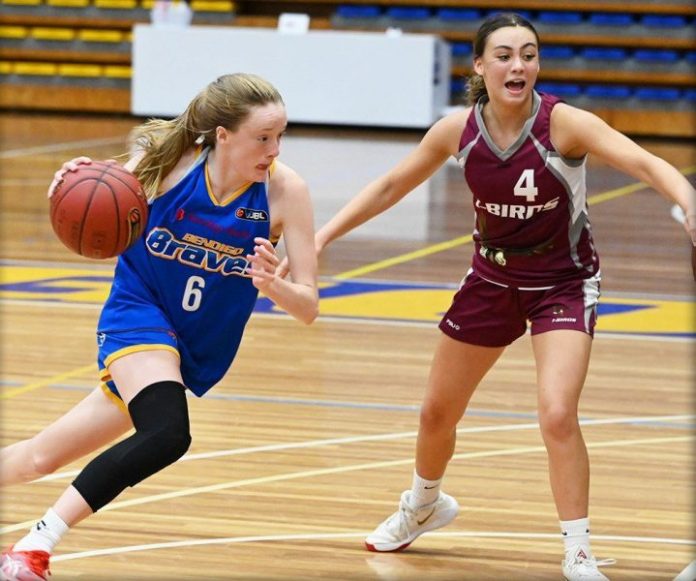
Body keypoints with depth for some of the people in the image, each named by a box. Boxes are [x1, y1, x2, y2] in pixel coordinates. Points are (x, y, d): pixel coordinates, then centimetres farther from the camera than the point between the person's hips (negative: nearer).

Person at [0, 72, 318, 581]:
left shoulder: (285, 190, -16)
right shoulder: (170, 159, -18)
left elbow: (308, 307, -13)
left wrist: (272, 284, -36)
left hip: (198, 349, 3)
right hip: (139, 311, -3)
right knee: (167, 434, -30)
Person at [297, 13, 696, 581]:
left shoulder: (563, 123, -25)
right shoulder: (458, 129, -13)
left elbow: (643, 162, -38)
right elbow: (391, 186, 1)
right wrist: (323, 235, -4)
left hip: (563, 283, -4)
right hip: (492, 278, 4)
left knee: (558, 415, -23)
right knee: (437, 411, 16)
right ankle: (424, 505, 47)